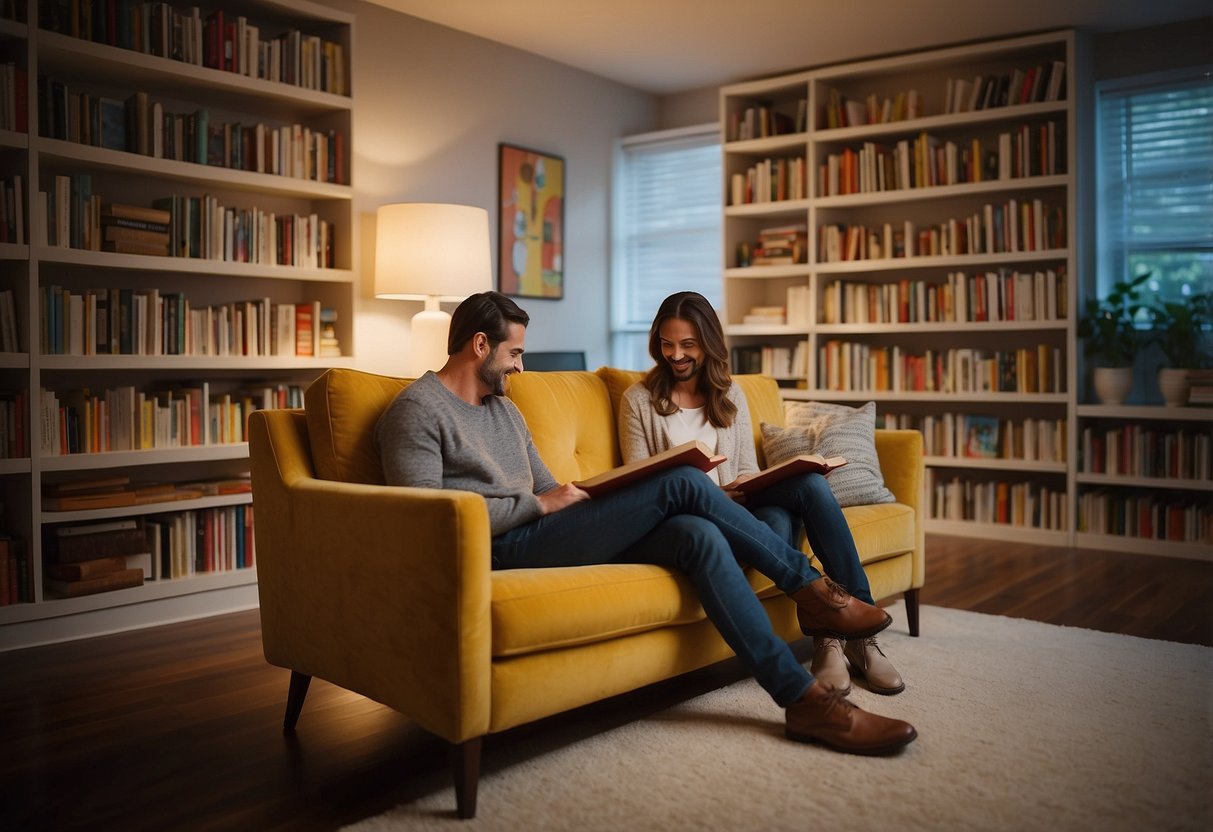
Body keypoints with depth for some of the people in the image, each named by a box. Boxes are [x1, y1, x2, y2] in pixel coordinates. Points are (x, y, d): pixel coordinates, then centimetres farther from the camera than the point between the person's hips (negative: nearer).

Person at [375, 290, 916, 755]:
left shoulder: (504, 408, 25)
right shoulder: (417, 411, -3)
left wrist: (593, 506, 2)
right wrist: (538, 505, -12)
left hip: (547, 535, 8)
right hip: (502, 551, -8)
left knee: (698, 533, -16)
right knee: (682, 484, -17)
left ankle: (804, 698, -14)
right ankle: (810, 588, -3)